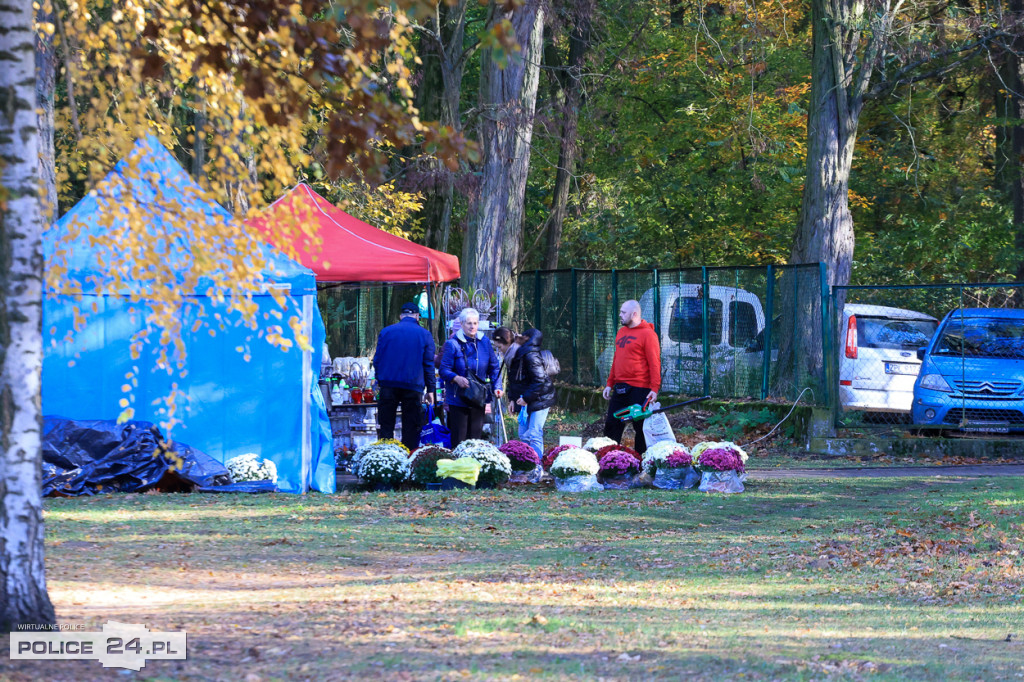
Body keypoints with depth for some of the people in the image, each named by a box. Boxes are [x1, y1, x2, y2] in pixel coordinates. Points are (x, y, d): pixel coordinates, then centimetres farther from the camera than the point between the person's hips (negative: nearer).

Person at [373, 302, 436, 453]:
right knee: (411, 427, 5)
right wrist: (430, 390, 8)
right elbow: (429, 364, 4)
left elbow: (377, 360, 5)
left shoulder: (385, 332, 4)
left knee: (385, 425, 5)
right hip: (414, 387, -1)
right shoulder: (424, 335, 3)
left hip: (389, 384, 1)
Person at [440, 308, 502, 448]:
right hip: (458, 399, -4)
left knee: (475, 436, 8)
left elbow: (494, 367, 12)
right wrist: (456, 378, -29)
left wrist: (496, 386, -3)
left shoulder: (484, 342, 6)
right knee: (459, 438, -3)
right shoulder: (453, 344, -7)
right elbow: (444, 370, -9)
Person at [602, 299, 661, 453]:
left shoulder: (647, 334, -9)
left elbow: (654, 363, -13)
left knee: (640, 427, 0)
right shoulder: (621, 333, 16)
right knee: (612, 424, 6)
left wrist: (654, 388, -19)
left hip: (638, 388, -8)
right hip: (620, 388, 8)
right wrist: (609, 384, 19)